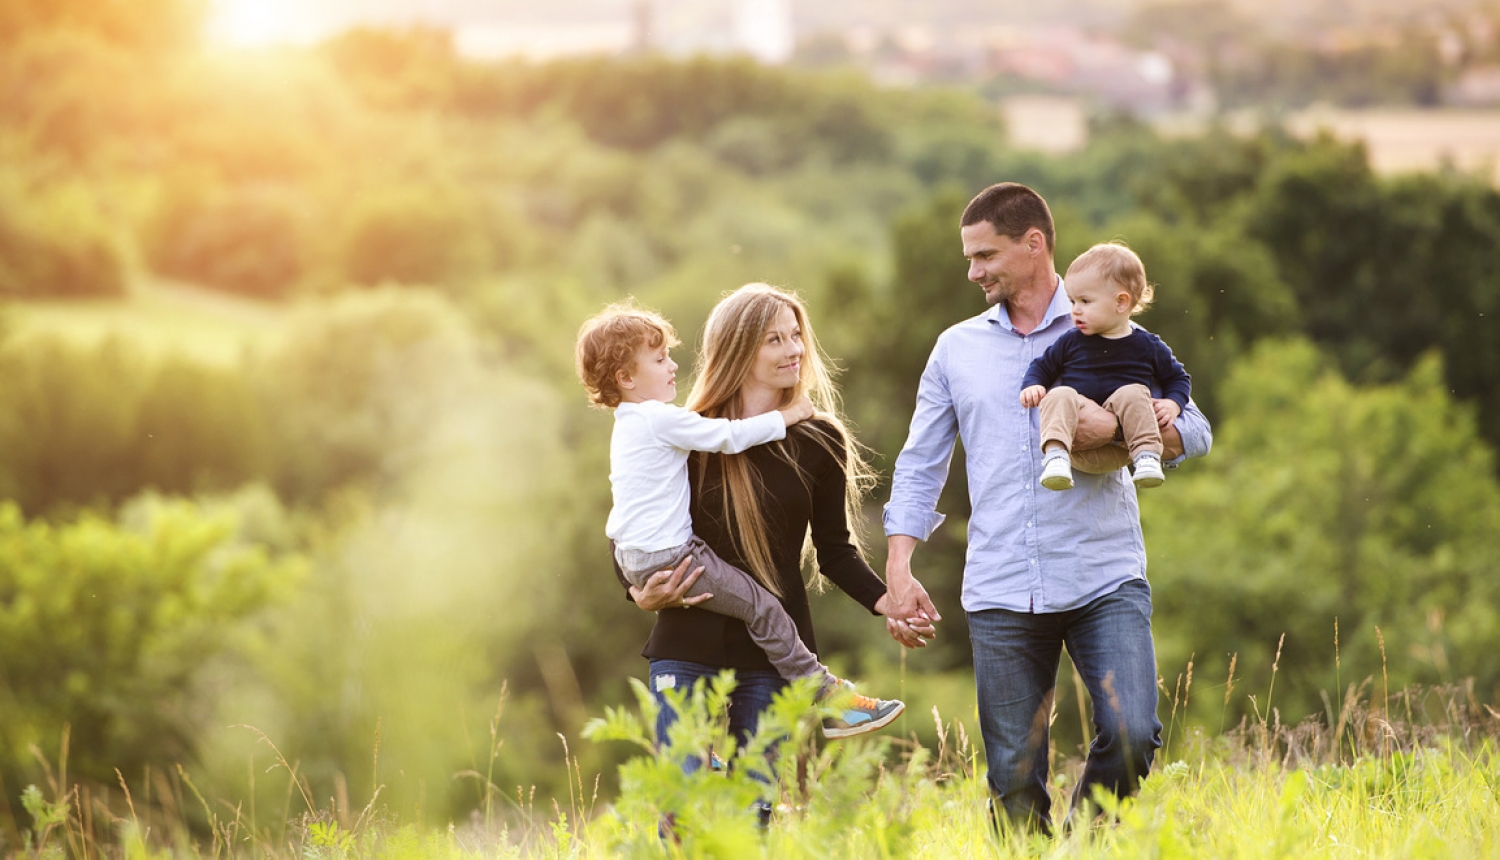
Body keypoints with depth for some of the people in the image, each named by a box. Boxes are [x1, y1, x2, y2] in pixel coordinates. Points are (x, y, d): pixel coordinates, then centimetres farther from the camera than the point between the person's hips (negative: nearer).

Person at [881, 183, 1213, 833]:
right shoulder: (957, 349, 15)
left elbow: (1193, 432, 4)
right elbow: (919, 467, 16)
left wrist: (1116, 427, -15)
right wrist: (899, 570, 4)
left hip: (1105, 581, -2)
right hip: (1000, 595, 2)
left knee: (1132, 735, -17)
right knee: (1013, 781, 0)